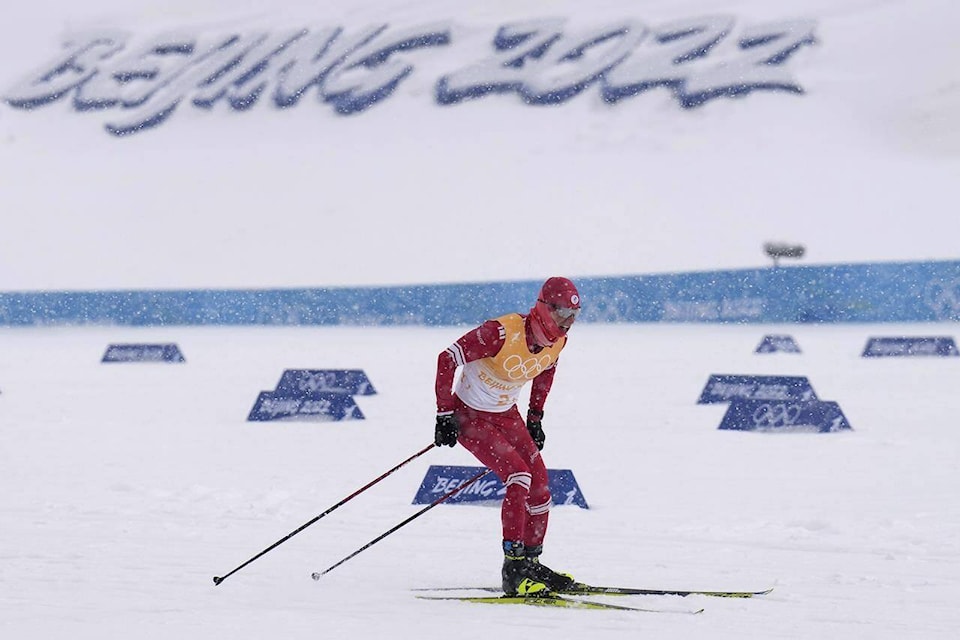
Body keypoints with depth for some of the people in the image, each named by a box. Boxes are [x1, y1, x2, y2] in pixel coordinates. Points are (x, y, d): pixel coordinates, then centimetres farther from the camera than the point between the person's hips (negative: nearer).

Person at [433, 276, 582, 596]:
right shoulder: (503, 332, -31)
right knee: (518, 474, -22)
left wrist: (535, 417, 17)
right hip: (471, 415, -7)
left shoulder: (556, 341, -9)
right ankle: (513, 567, -20)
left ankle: (531, 562, 14)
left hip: (507, 414, 7)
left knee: (539, 483, -1)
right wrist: (445, 414, -24)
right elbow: (448, 359, -26)